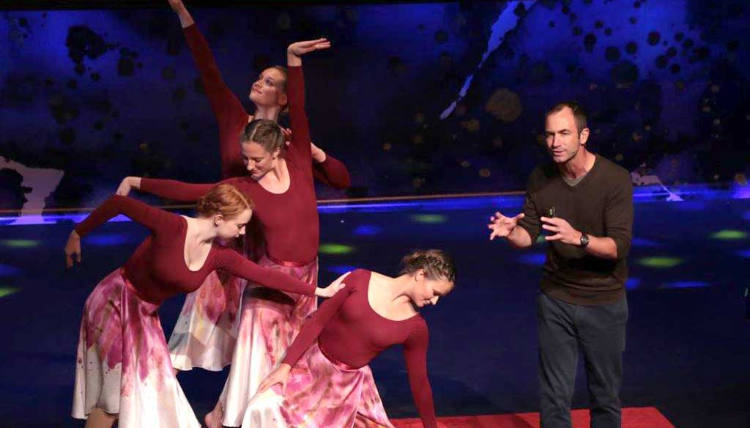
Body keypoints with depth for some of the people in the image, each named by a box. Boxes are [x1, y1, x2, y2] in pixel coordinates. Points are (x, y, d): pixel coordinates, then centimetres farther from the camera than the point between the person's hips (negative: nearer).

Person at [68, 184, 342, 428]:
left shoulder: (219, 256, -9)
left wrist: (319, 291, -3)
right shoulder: (171, 227, -28)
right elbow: (118, 203, -21)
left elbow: (266, 276, -5)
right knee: (114, 391, -1)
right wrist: (77, 234, -11)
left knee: (153, 387, 11)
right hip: (114, 303, -6)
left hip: (145, 315, 6)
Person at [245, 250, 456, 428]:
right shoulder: (361, 279, -12)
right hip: (311, 363, -1)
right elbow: (318, 321, -9)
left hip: (348, 382, 2)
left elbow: (419, 381, 2)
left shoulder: (415, 327, -8)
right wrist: (286, 365, -13)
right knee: (266, 409, -20)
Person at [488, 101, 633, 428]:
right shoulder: (540, 179, -4)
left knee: (605, 394, 13)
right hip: (555, 300, 2)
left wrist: (579, 238, -39)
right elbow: (528, 236, -1)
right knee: (555, 395, 9)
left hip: (604, 302, -2)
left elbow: (619, 246, -21)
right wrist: (511, 232, -24)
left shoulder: (615, 179, -15)